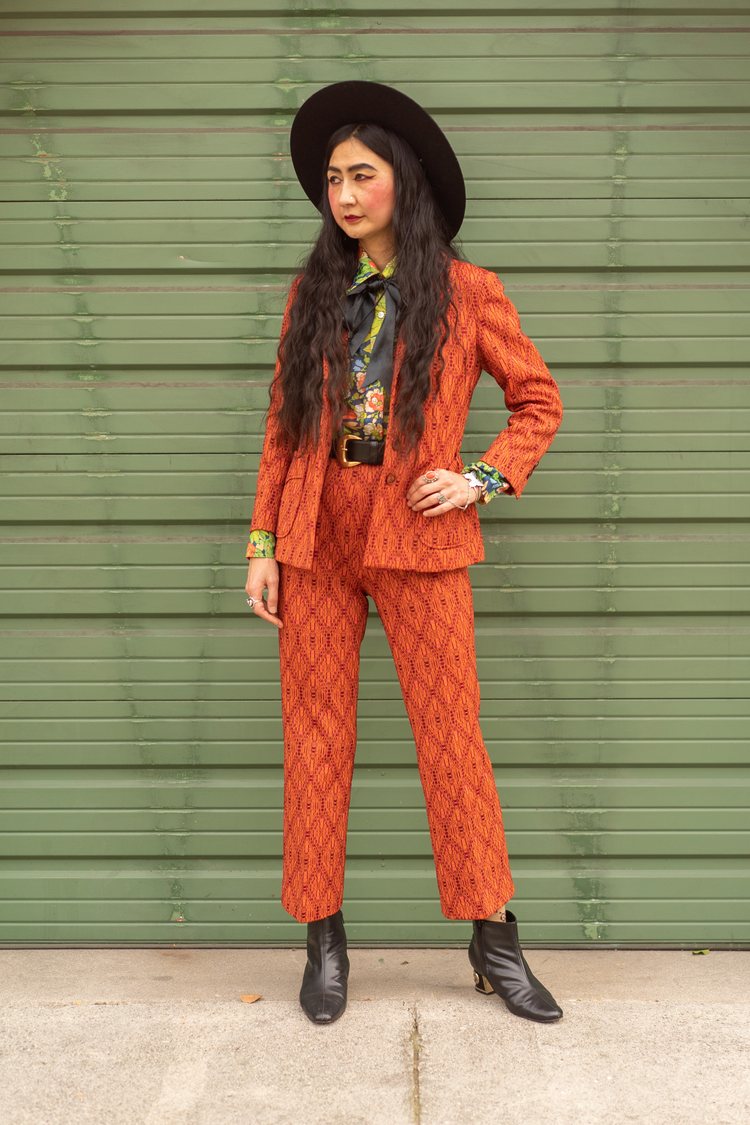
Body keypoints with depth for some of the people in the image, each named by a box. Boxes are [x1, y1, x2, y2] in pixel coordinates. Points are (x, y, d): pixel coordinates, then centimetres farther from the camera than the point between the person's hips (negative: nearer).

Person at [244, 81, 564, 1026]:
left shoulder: (467, 293, 2)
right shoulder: (312, 292, 10)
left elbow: (538, 400, 9)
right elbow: (281, 428, 10)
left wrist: (484, 479, -7)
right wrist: (263, 543, 3)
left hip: (417, 540, -3)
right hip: (317, 540, 3)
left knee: (451, 736, 0)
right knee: (315, 737, 5)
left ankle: (493, 941, 14)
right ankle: (323, 939, 18)